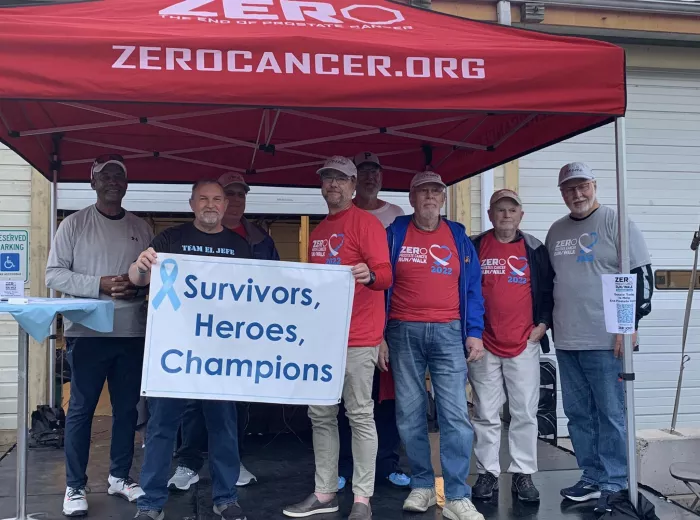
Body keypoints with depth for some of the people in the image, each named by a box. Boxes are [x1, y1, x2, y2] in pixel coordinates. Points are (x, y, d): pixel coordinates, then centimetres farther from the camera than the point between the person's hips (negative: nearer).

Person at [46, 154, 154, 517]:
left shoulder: (141, 229, 10)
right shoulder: (75, 224, 0)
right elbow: (54, 274, -6)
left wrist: (140, 285, -10)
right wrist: (100, 285, -17)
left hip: (132, 333, 4)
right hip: (87, 332, -3)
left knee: (127, 408, 11)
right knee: (81, 409, 3)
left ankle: (119, 477, 25)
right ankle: (75, 487, 13)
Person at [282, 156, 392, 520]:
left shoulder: (366, 223, -5)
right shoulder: (318, 231, 17)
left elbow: (385, 275, -14)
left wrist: (369, 275, -36)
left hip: (357, 337, -8)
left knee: (360, 415, -2)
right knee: (321, 416, 10)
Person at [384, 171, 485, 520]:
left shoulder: (458, 236, 10)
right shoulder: (395, 233, 6)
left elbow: (472, 287, 9)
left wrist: (474, 332, -1)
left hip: (448, 332, 0)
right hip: (404, 333, 0)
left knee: (455, 414, -6)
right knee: (409, 414, 4)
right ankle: (422, 485, 18)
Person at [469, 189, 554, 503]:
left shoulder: (535, 250, 6)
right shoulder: (474, 248, 4)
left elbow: (548, 290, 10)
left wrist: (543, 323, 0)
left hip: (524, 345, 1)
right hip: (483, 345, 0)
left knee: (525, 413, 4)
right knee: (486, 415, 5)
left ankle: (523, 475, 14)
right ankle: (487, 473, 15)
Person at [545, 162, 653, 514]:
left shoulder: (617, 224, -4)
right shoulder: (556, 232, 15)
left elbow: (641, 277, -8)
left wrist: (630, 325, -13)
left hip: (606, 341, -6)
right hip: (566, 341, 7)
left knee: (611, 415, 0)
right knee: (578, 415, 11)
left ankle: (614, 485, 10)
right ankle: (592, 478, 23)